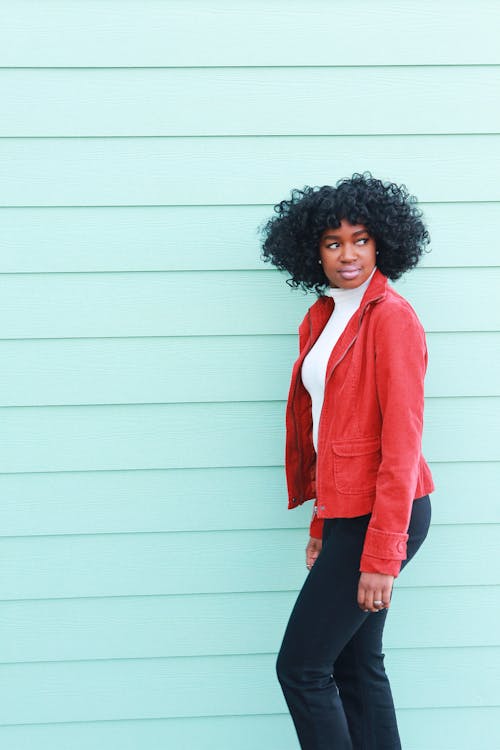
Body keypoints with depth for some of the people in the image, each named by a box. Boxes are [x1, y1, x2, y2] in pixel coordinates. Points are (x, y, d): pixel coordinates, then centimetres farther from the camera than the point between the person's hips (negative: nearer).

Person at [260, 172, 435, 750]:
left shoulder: (391, 317, -14)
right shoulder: (321, 318, 12)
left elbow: (401, 442, -18)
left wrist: (382, 557, -20)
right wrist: (322, 525, 16)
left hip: (381, 515, -8)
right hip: (346, 510, 8)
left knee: (301, 667, -4)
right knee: (357, 666, 14)